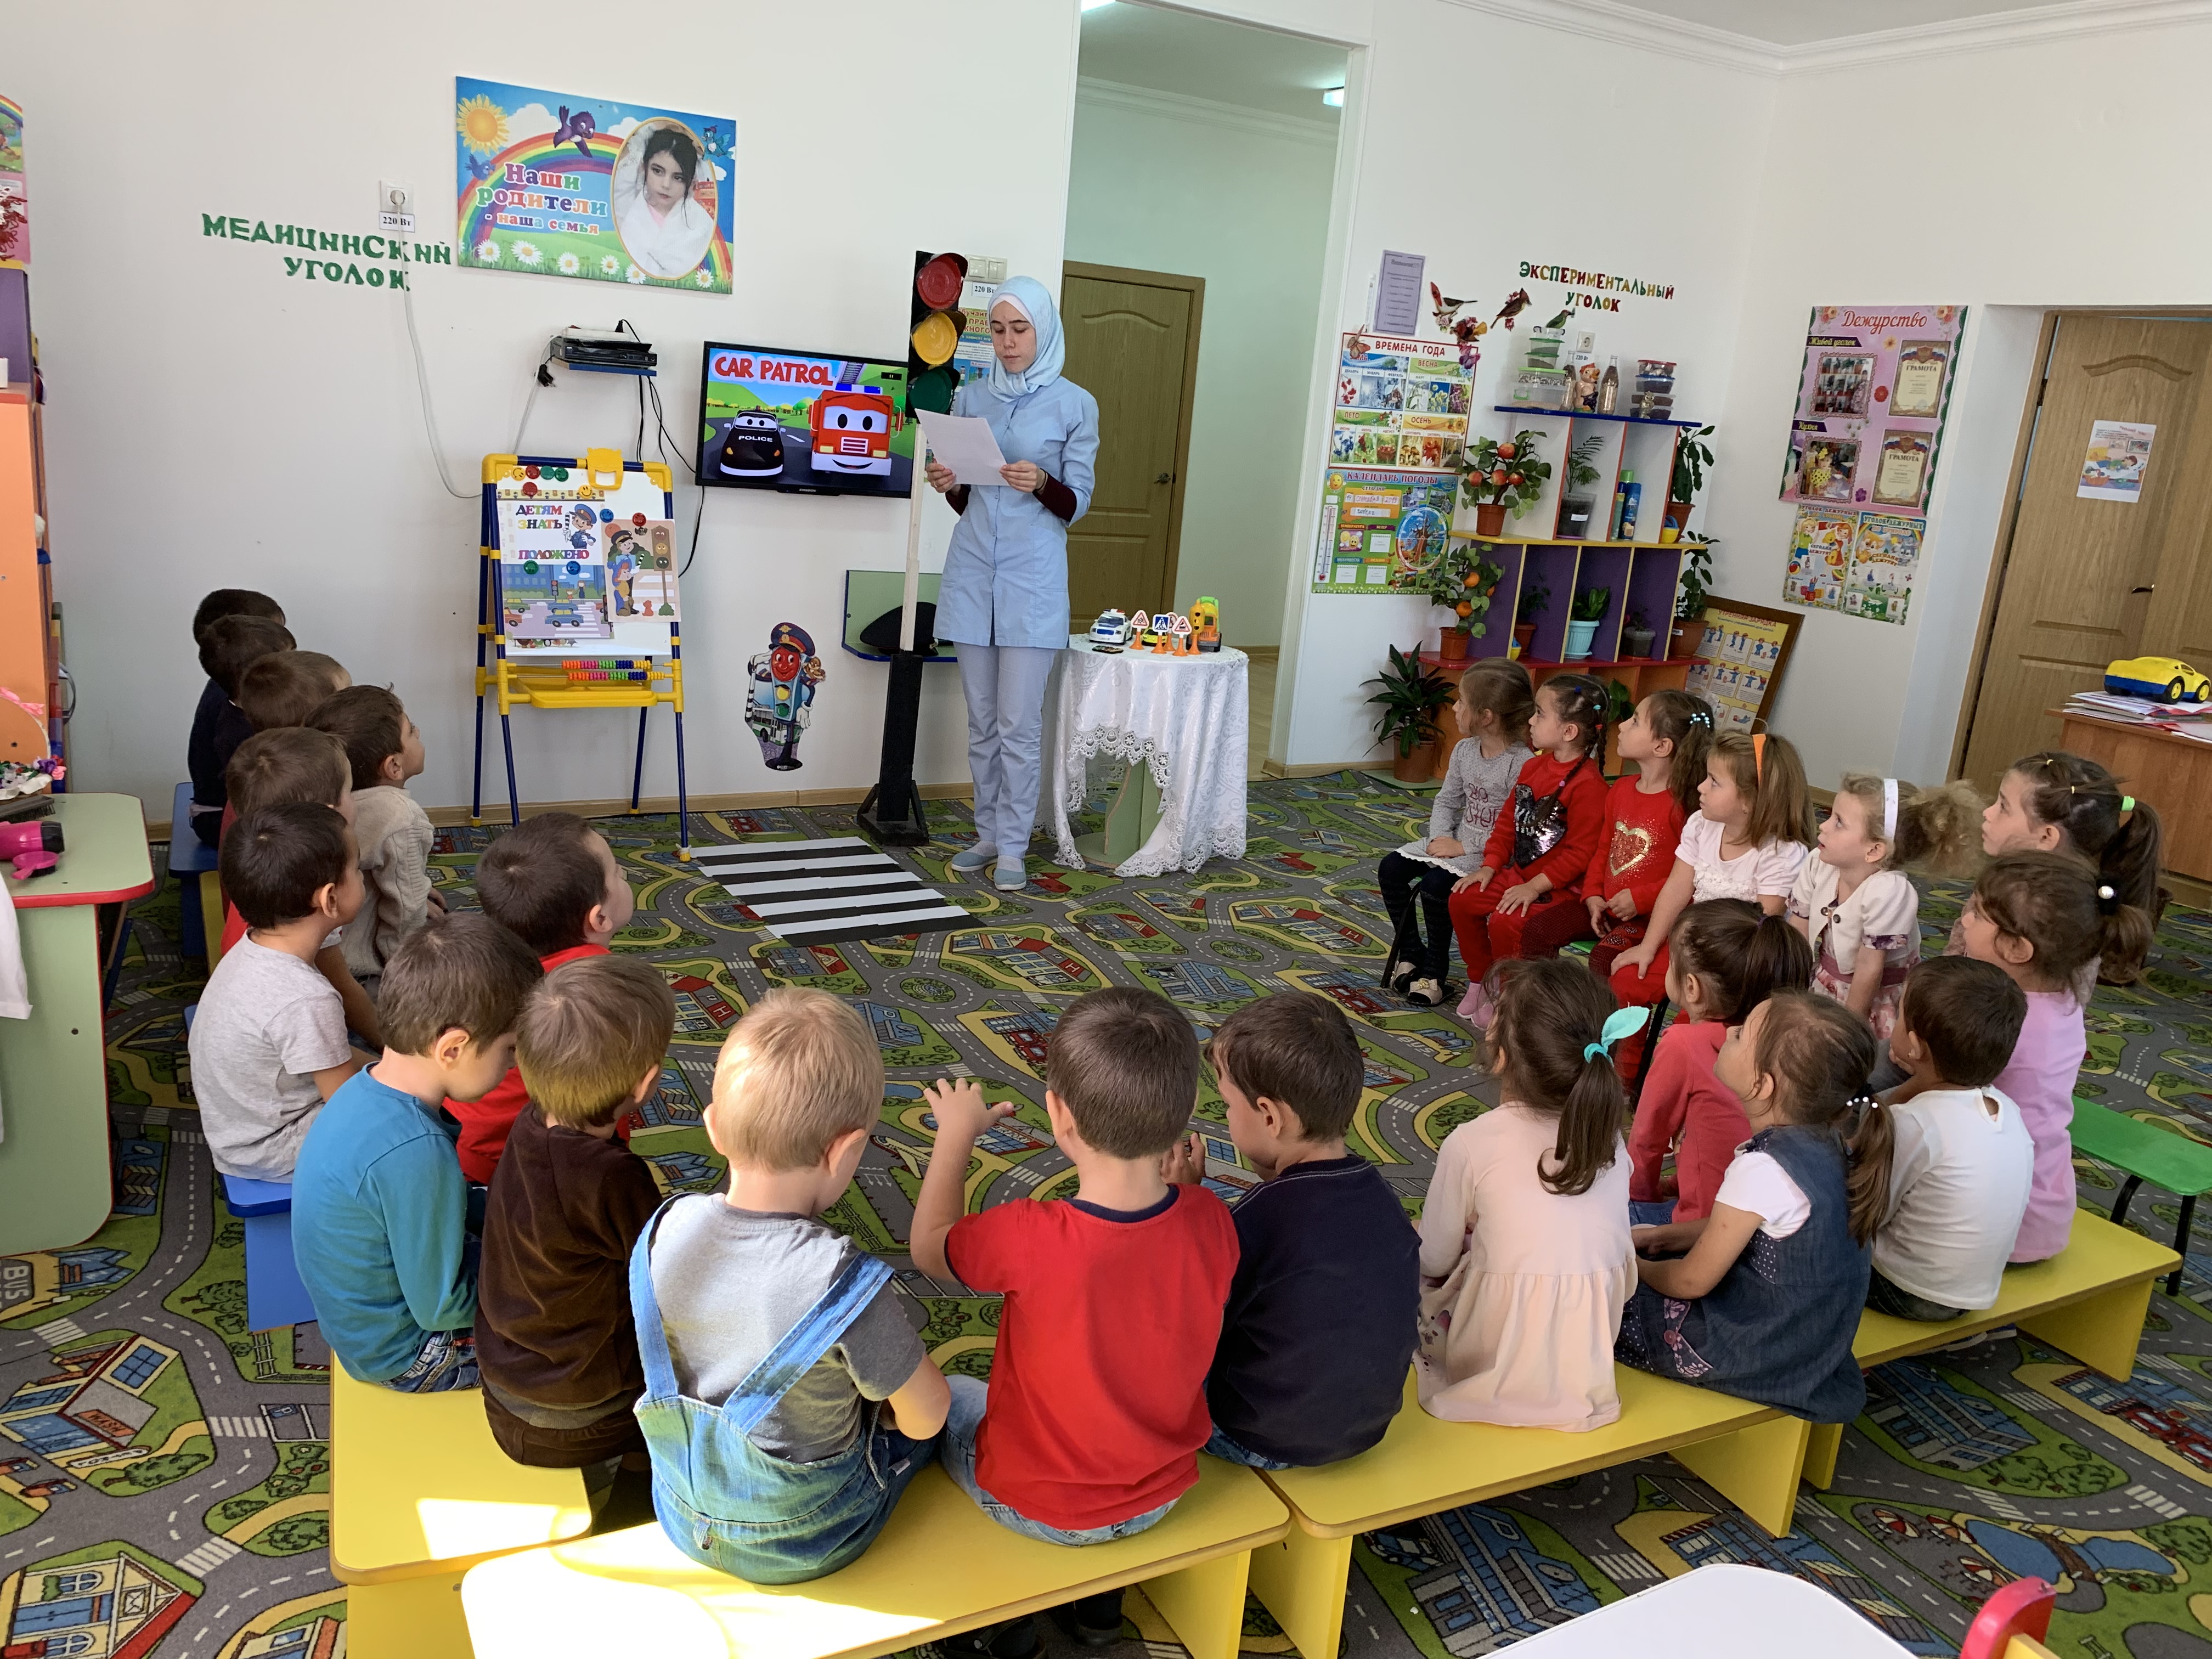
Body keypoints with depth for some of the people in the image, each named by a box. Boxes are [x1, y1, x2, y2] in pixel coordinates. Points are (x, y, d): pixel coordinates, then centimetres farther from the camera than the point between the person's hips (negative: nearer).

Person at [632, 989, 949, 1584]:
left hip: (683, 1519, 5)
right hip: (803, 1545, -4)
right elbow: (925, 1417, -19)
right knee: (926, 1410, 20)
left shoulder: (667, 1228, -20)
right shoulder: (845, 1283, -35)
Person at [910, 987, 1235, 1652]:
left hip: (1037, 1509, -3)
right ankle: (1100, 1598, 40)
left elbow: (930, 1248, -11)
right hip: (1162, 1496, 4)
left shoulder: (1030, 1240, -35)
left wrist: (957, 1133, -1)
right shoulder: (1212, 1222, -23)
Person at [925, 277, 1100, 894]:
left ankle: (1013, 847, 7)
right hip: (973, 570, 4)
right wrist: (949, 486, -7)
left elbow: (1077, 503, -1)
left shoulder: (1074, 404, -1)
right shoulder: (972, 397, 9)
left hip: (1032, 577, -4)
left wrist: (1042, 484, -21)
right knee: (982, 719, 9)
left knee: (1019, 722, -4)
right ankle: (988, 833, 20)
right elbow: (965, 500, 15)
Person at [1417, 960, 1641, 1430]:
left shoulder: (1471, 1144, -17)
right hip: (1588, 1369, 5)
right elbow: (1624, 1269, 5)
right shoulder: (1610, 1143, -4)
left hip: (1494, 1370, -5)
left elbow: (1434, 1262, -7)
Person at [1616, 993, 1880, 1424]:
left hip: (1748, 1352, -9)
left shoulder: (1764, 1170, -31)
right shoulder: (1825, 1145, -5)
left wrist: (1636, 1267, 0)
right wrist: (1665, 1236, 9)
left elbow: (1691, 1281, -20)